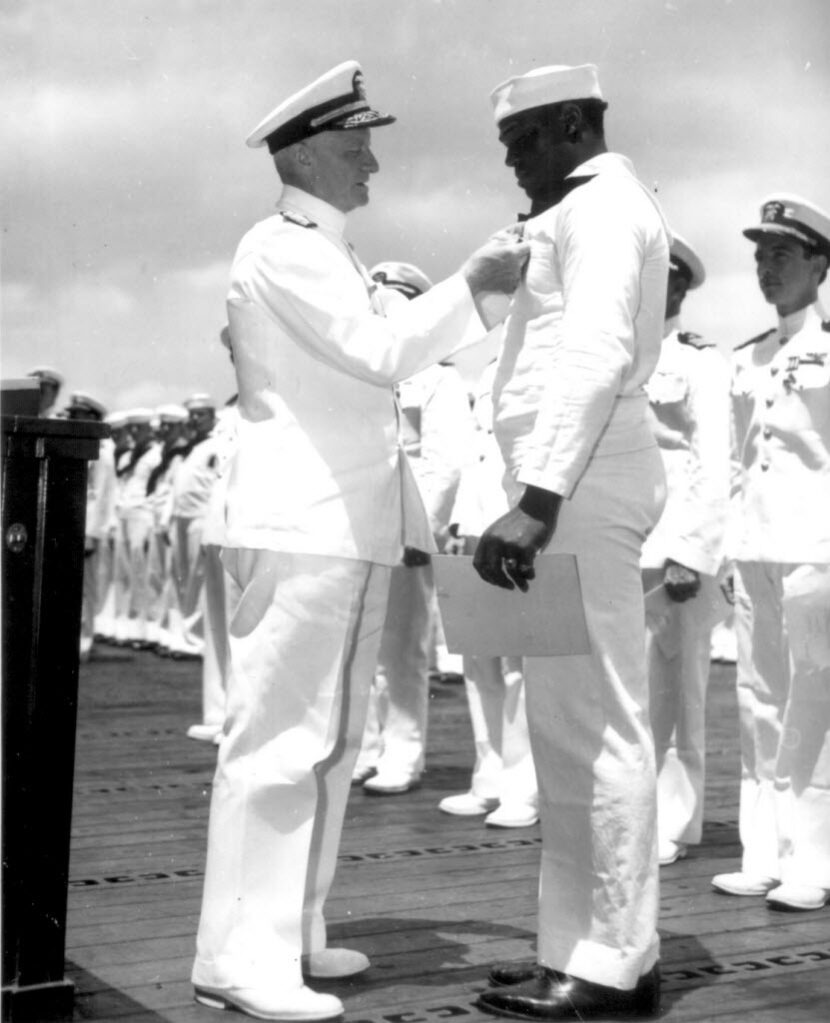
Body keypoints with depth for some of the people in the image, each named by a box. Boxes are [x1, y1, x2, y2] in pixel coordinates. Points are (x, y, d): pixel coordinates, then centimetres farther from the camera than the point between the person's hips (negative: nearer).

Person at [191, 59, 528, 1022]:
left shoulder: (333, 258, 22)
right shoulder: (278, 249, -9)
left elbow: (401, 339, 20)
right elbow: (379, 352, -19)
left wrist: (488, 277, 12)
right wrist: (472, 283, -13)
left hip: (353, 528, 10)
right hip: (299, 527, -10)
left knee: (329, 740, 12)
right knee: (277, 737, -9)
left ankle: (289, 935, 20)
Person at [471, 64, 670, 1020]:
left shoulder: (601, 206, -7)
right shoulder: (587, 213, 26)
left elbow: (597, 356, -23)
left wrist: (537, 498, -31)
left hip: (578, 487, -11)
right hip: (569, 488, 11)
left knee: (594, 727, -8)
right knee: (571, 728, 11)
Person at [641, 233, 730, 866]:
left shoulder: (701, 361, -1)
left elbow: (716, 467, -7)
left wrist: (690, 555, -15)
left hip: (676, 547, -5)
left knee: (675, 691, 0)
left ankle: (671, 826, 6)